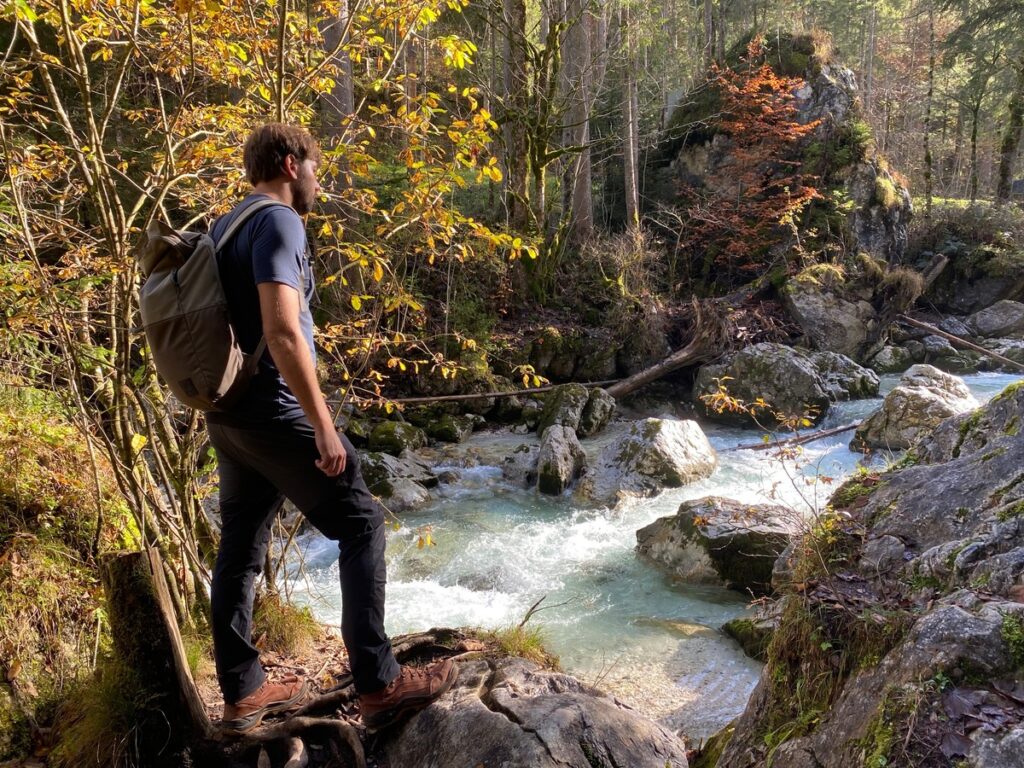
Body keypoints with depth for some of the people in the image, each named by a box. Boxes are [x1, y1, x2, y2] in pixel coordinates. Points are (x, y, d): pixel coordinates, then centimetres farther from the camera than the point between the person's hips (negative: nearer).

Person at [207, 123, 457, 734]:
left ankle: (242, 692, 22)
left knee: (241, 548, 13)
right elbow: (281, 331, -24)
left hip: (227, 413, 9)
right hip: (272, 409, -9)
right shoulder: (279, 222, -13)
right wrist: (322, 424, -23)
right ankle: (379, 685, -1)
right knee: (362, 525, -2)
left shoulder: (226, 229, 16)